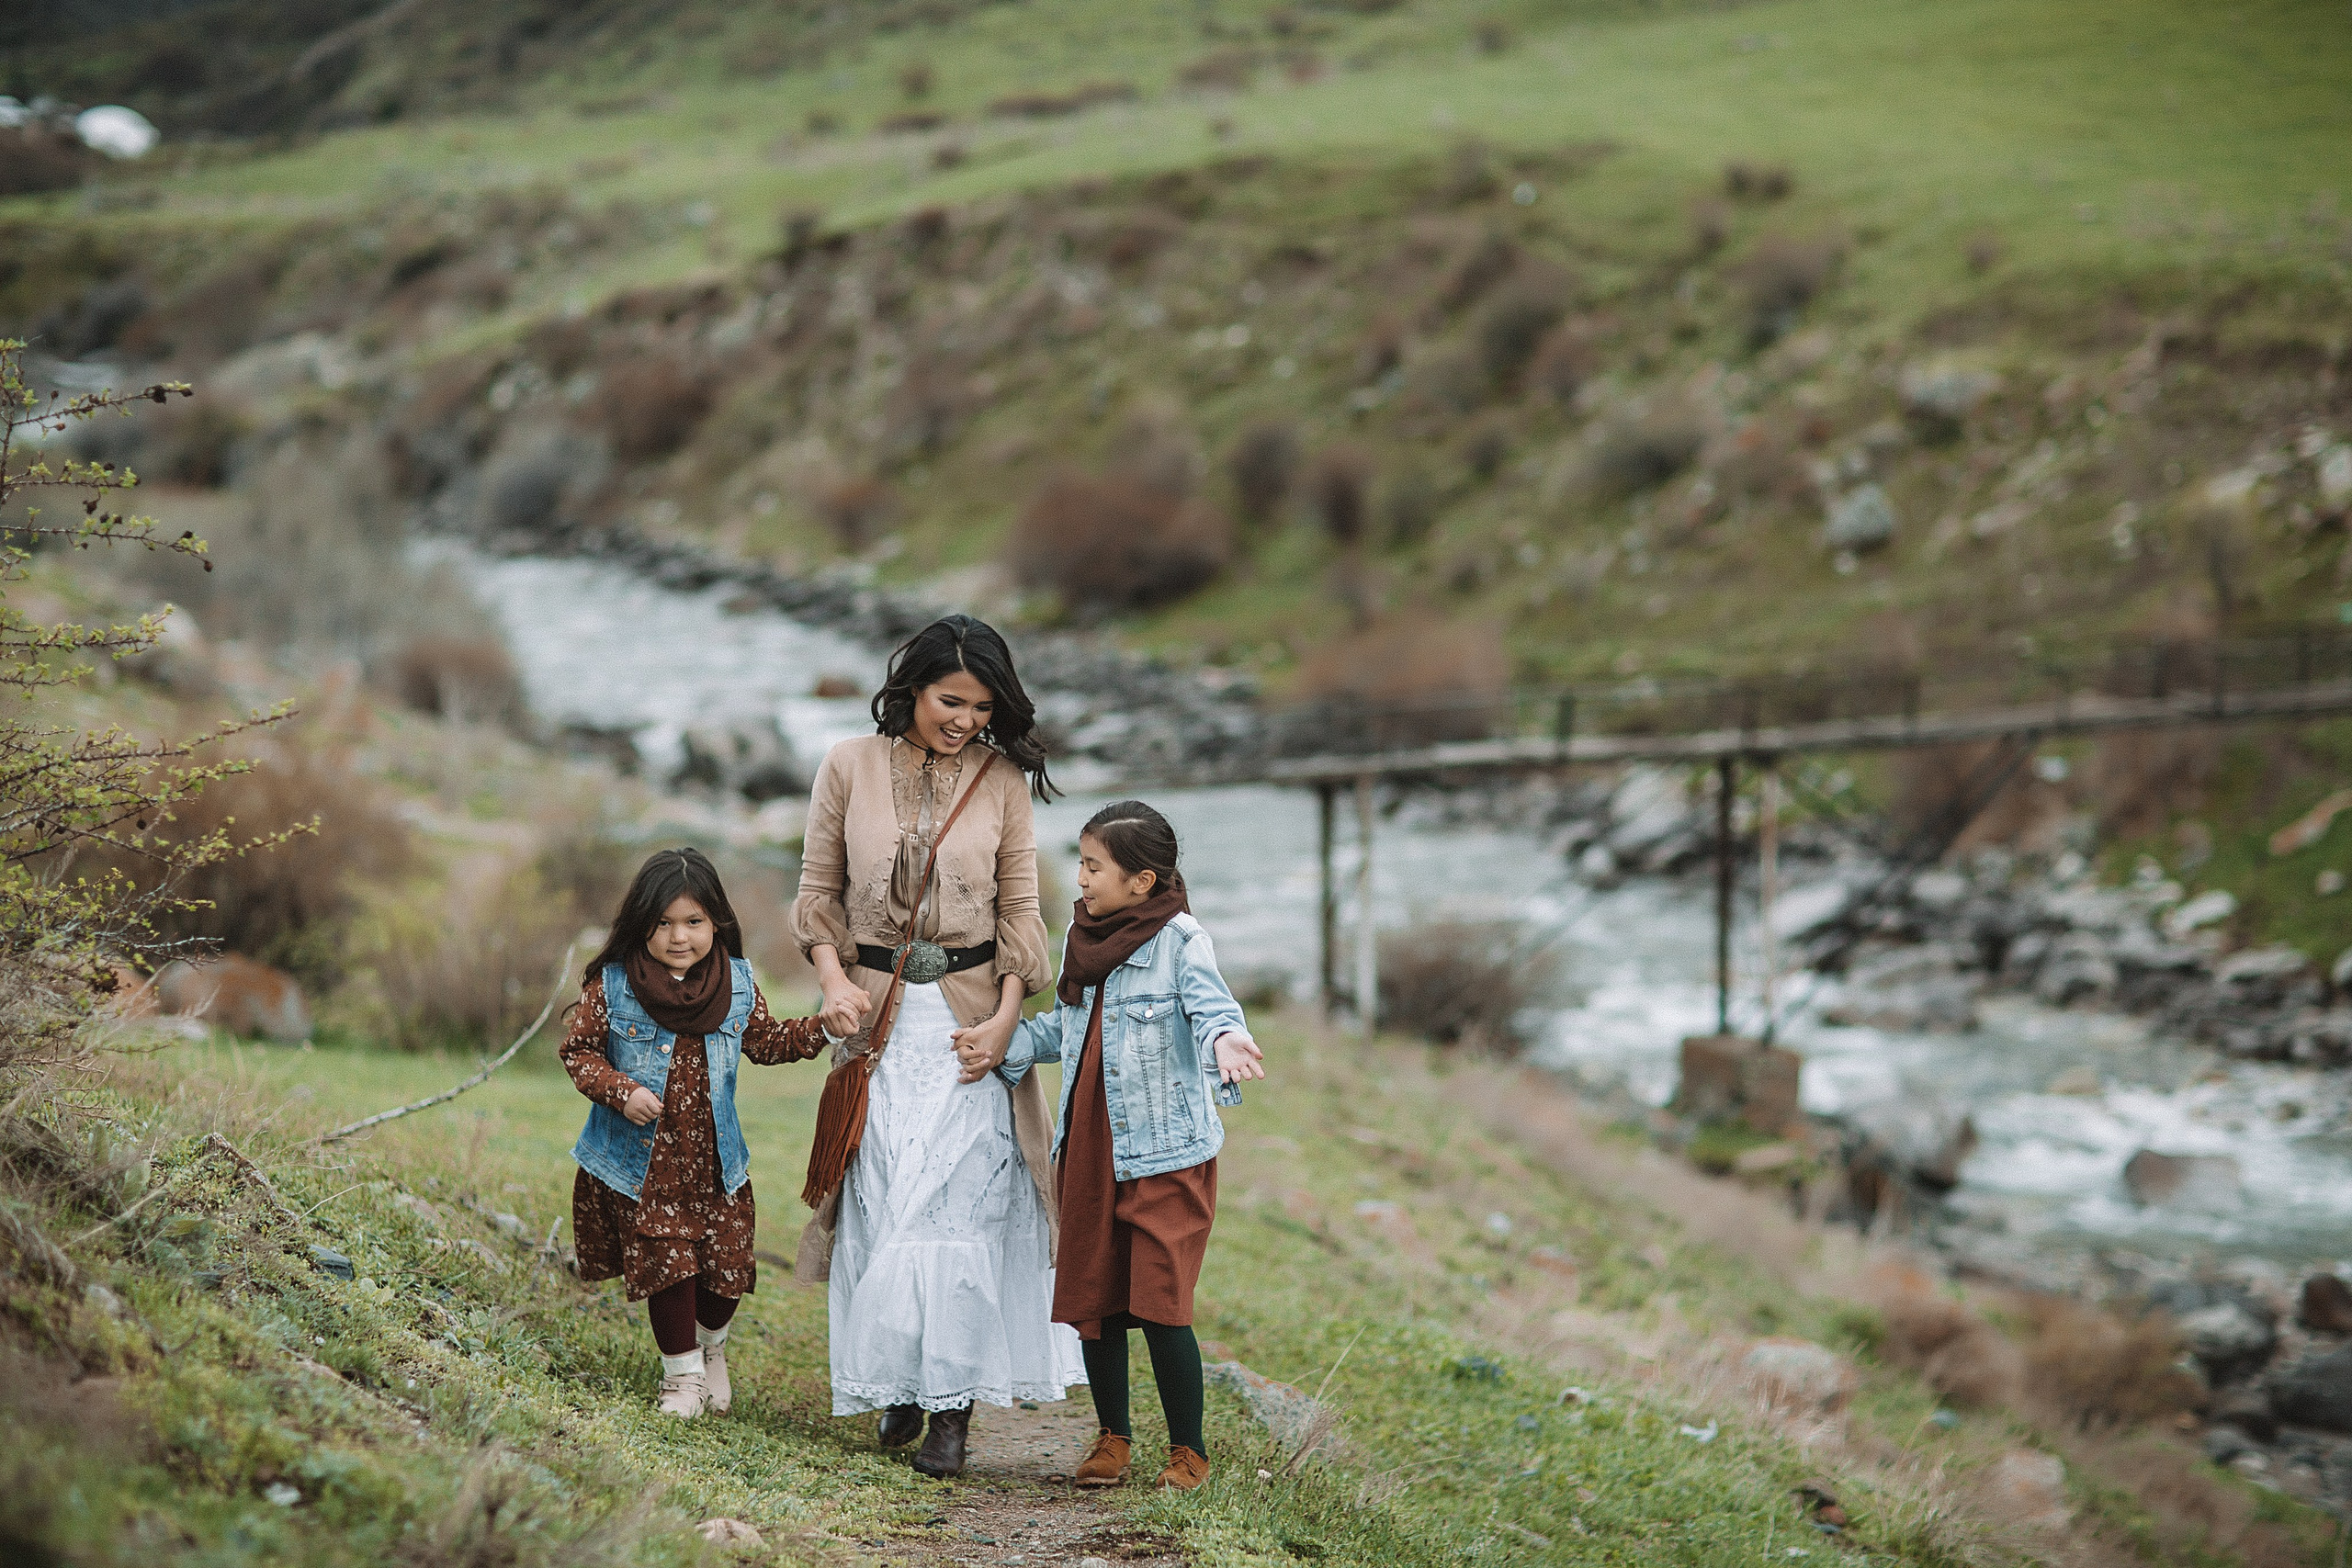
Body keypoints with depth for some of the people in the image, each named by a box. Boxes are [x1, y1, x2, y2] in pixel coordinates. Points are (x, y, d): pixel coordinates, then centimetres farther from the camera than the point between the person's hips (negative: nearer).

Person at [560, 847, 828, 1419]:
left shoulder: (736, 984, -1)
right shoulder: (611, 986, -10)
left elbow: (767, 1041, 12)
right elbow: (578, 1050, -2)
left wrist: (823, 1027, -2)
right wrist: (620, 1091, -18)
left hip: (714, 1160, 3)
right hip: (642, 1160, -3)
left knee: (726, 1265, 5)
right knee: (666, 1263, -3)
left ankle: (711, 1347, 35)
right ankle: (682, 1372, 17)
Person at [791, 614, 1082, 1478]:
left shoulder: (1002, 781, 2)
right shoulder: (849, 767, 1)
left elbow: (1020, 909, 4)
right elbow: (818, 890, 8)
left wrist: (1004, 1019, -6)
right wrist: (834, 979, -7)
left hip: (968, 1014, 0)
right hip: (877, 1011, 1)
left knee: (961, 1202, -7)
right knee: (881, 1203, -1)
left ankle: (953, 1408, -3)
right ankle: (898, 1391, 11)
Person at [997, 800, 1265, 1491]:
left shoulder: (1180, 940, -9)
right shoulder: (1083, 938, 11)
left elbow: (1213, 1007, -23)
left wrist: (1226, 1042, -45)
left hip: (1166, 1154, -6)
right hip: (1089, 1152, 7)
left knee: (1159, 1306, -7)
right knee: (1092, 1301, 10)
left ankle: (1188, 1449, 8)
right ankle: (1112, 1436, 27)